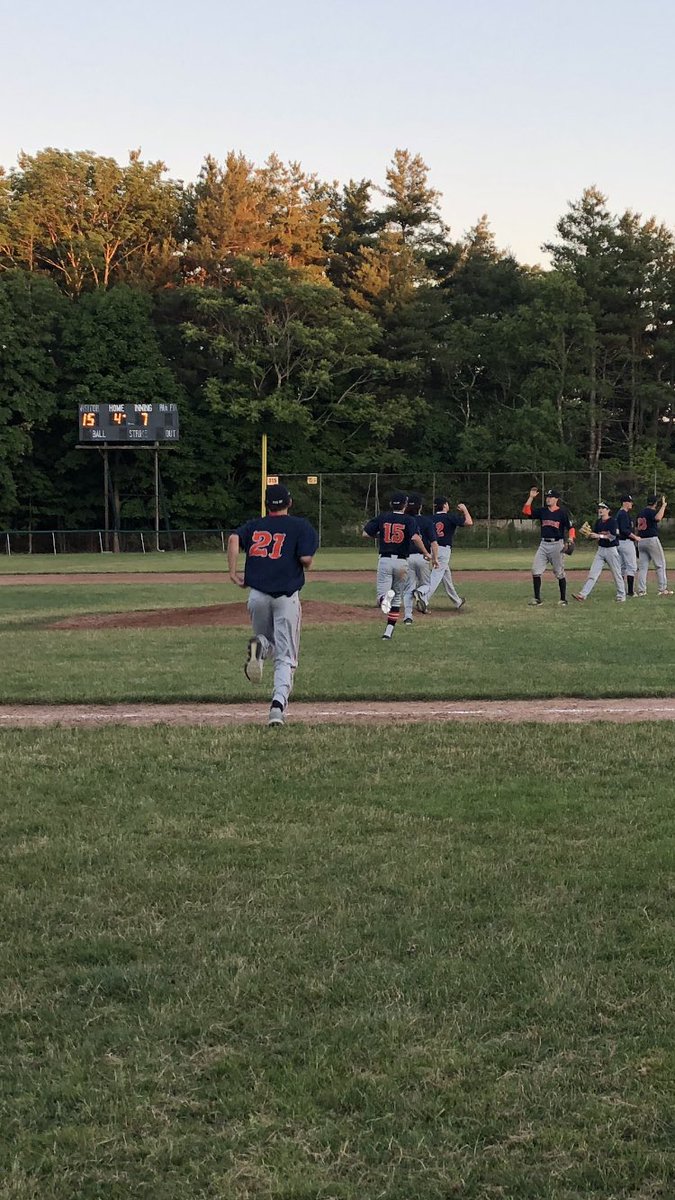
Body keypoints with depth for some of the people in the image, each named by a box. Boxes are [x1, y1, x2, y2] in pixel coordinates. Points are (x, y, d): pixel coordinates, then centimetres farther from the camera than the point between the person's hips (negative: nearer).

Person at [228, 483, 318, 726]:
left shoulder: (253, 526, 13)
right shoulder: (301, 526, 5)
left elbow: (233, 538, -7)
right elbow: (306, 559, -10)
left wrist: (233, 572, -6)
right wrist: (308, 562, 13)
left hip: (257, 595, 2)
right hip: (287, 596, -2)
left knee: (269, 642, 24)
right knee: (285, 657, 1)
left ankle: (259, 646, -14)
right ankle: (278, 704, -20)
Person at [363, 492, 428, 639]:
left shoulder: (382, 518, 4)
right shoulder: (409, 520, -2)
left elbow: (365, 534, 4)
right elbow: (415, 538, -19)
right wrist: (425, 553, -6)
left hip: (384, 560, 0)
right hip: (401, 562, 0)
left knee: (381, 596, -2)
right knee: (397, 598, 14)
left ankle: (385, 597, -39)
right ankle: (389, 631, 10)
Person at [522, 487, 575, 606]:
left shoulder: (562, 513, -3)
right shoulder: (542, 511, 8)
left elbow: (570, 527, -3)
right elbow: (526, 511, 0)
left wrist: (570, 539, -20)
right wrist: (531, 497, -8)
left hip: (557, 544, -4)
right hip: (544, 544, 4)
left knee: (559, 573, 2)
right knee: (536, 571, -2)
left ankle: (563, 599, 10)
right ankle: (537, 598, 5)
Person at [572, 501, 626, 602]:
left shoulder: (613, 521, -9)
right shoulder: (598, 522, 10)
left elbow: (612, 536, -20)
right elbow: (593, 537, 11)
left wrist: (599, 536, -26)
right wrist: (590, 535, -11)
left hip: (611, 549, -6)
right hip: (600, 549, 6)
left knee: (617, 574, 3)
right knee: (593, 573, -2)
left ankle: (621, 595, 15)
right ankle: (583, 594, -8)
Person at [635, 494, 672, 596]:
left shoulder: (640, 513, 15)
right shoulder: (651, 511, -9)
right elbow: (658, 518, -31)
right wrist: (663, 506, -21)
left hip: (641, 541, 7)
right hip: (652, 540, -7)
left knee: (642, 566, 6)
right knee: (660, 565, 0)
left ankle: (641, 590, -2)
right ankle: (663, 589, -3)